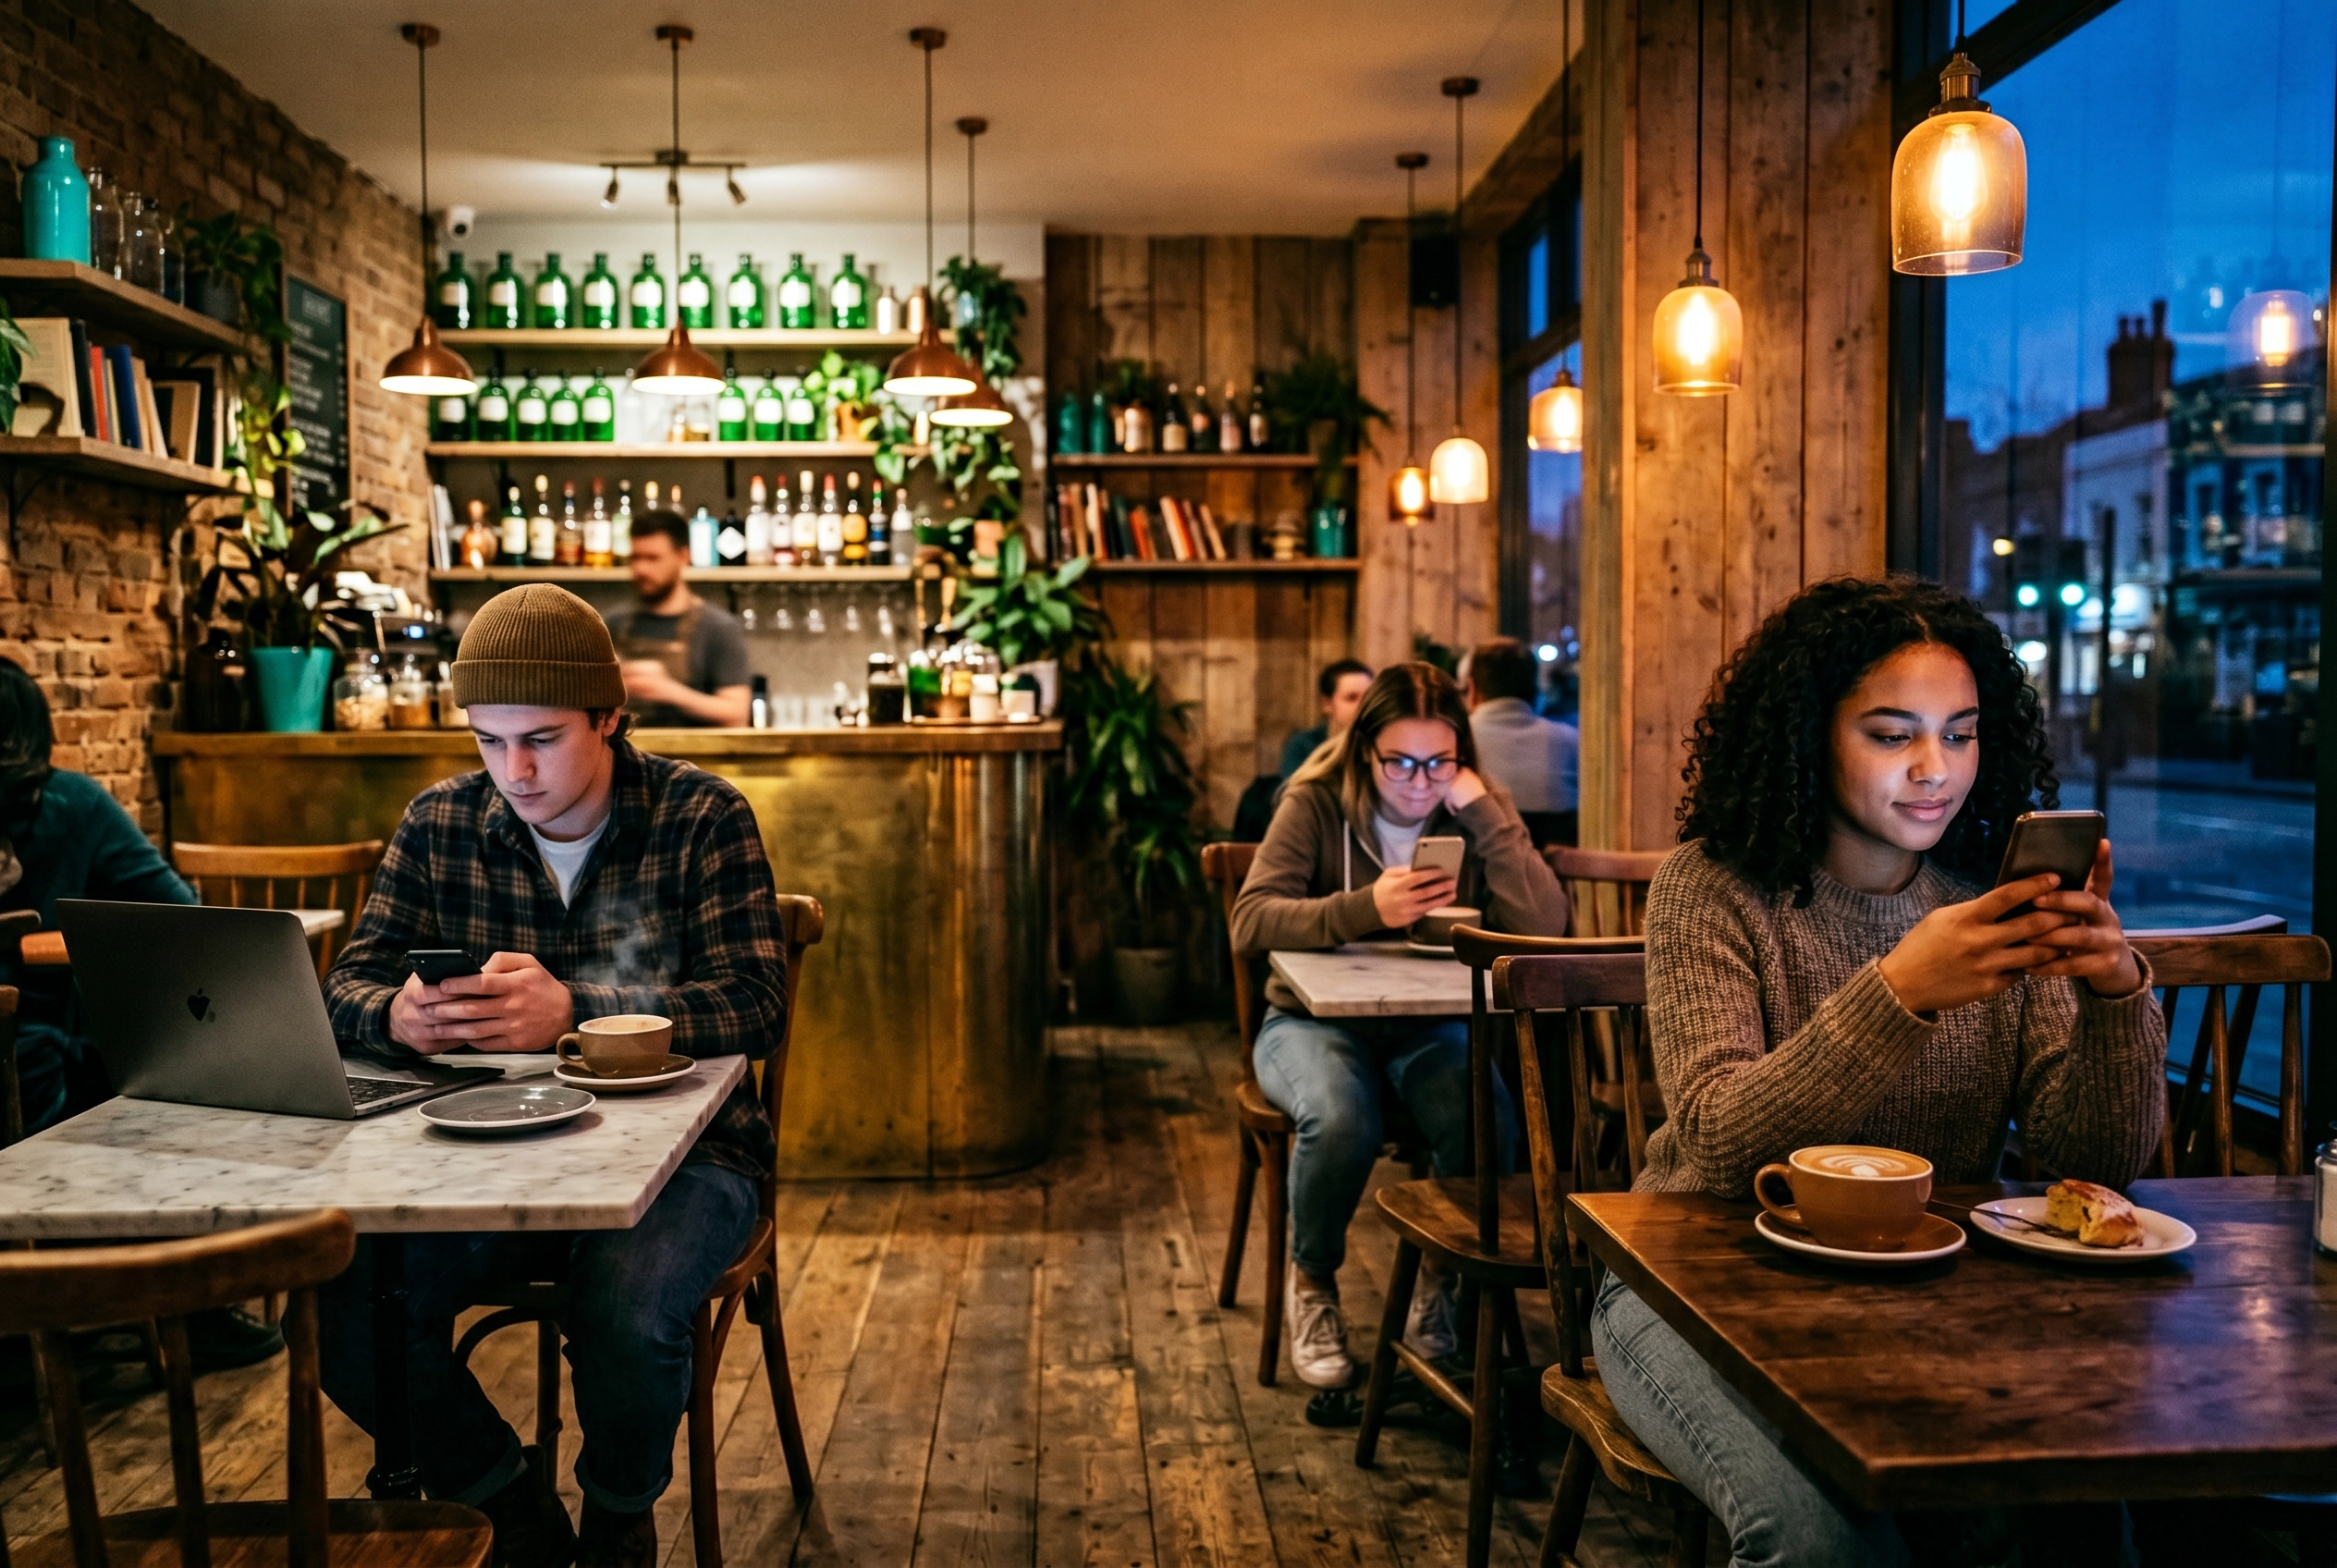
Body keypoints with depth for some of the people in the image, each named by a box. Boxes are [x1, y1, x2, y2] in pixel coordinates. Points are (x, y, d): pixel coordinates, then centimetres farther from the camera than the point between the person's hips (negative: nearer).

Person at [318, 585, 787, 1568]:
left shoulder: (702, 817, -7)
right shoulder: (441, 824, 4)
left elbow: (756, 1003, -16)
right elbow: (348, 988, 3)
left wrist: (571, 1012, -32)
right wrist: (397, 1017, -24)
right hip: (498, 1152, 4)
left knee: (623, 1318, -32)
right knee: (345, 1307, -20)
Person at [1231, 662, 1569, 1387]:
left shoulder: (1479, 812, -1)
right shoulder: (1316, 802, -8)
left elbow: (1546, 927, -15)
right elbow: (1250, 921, -19)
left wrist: (1485, 816, -21)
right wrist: (1365, 909, -33)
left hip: (1431, 1025, 2)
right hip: (1316, 1019, -2)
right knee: (1340, 1119, -34)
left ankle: (1441, 1276, 1)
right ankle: (1312, 1283, -3)